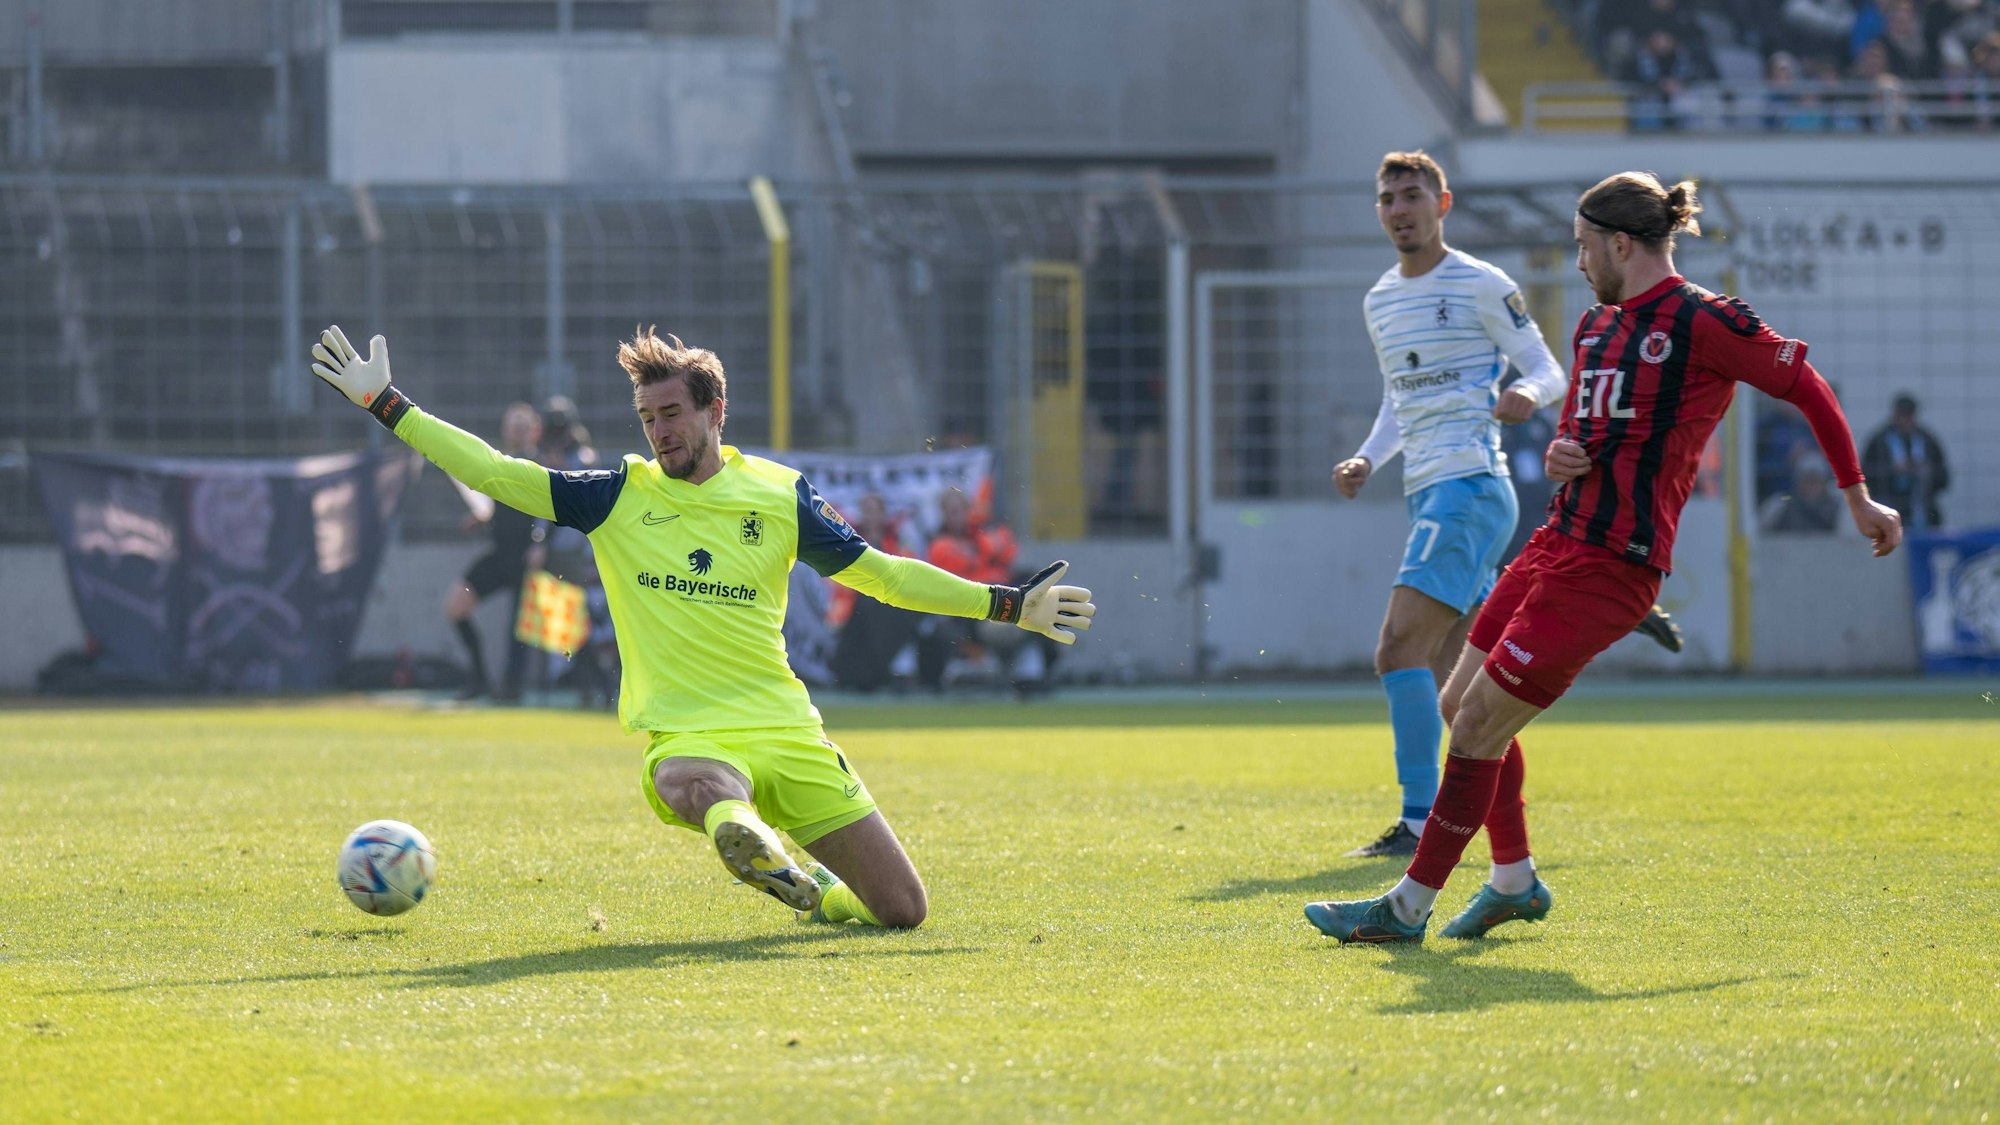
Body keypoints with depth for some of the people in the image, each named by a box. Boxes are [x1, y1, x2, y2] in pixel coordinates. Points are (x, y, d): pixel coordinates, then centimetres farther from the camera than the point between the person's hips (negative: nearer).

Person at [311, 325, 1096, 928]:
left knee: (902, 910, 4)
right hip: (690, 736, -4)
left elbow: (877, 572, 16)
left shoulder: (780, 497, 8)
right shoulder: (617, 496, 6)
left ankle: (820, 893, 34)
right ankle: (744, 830, -15)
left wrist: (1010, 606, 14)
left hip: (787, 728, 4)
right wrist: (384, 403, 0)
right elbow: (494, 473, 5)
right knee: (702, 792, -46)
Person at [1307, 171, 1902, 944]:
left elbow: (1808, 389, -4)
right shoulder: (1596, 326, 16)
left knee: (1479, 724, -9)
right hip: (1559, 540, 9)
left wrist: (1859, 502, 0)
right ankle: (1514, 880, 29)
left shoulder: (1702, 322, -10)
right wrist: (1560, 458, 2)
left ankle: (1409, 907, -1)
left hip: (1609, 565, -9)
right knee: (1461, 706, 13)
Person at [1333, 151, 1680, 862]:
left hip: (1471, 484, -8)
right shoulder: (1379, 302, 18)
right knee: (1454, 677, 7)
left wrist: (1529, 394, -25)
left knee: (1400, 649, -18)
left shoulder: (1480, 286, -3)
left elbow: (1548, 370, -2)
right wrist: (1365, 461, 12)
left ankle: (1421, 822, -19)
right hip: (1427, 490, 8)